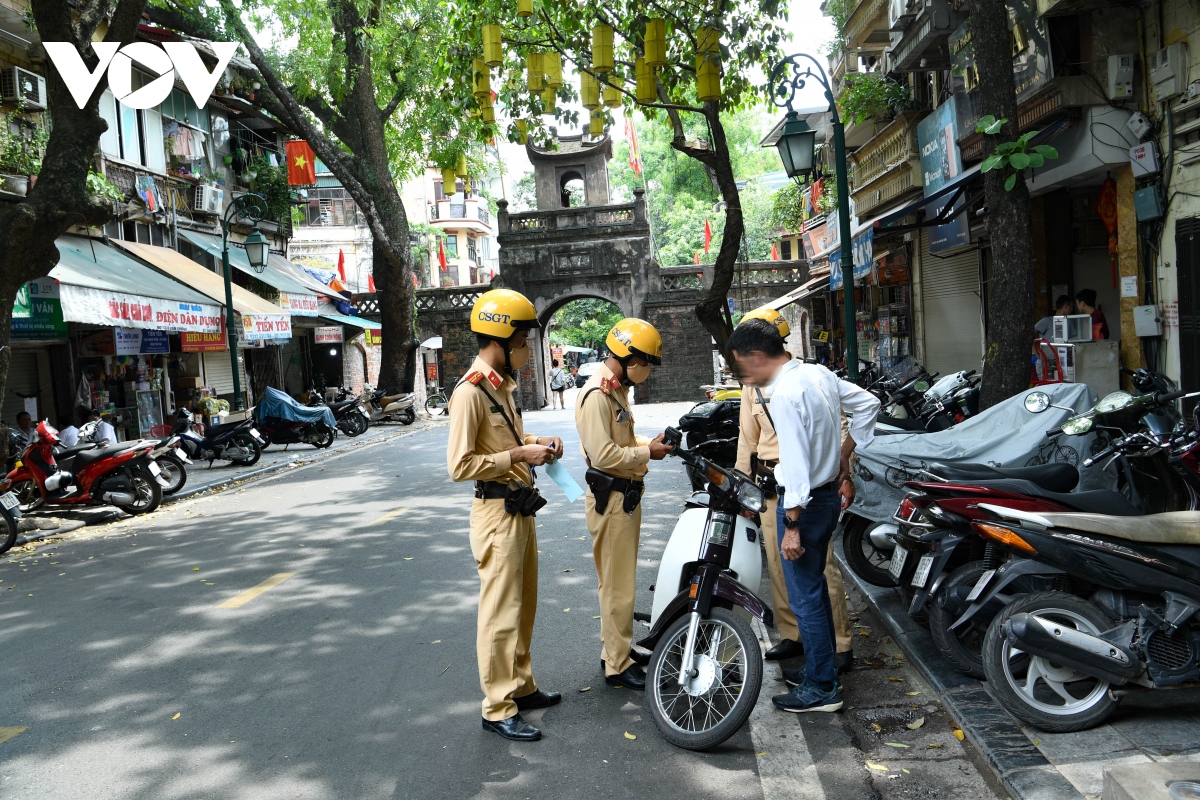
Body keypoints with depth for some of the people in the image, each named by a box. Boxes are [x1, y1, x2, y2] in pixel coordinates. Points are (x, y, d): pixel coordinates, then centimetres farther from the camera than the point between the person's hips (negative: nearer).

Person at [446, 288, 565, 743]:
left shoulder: (502, 386, 13)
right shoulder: (470, 391, -17)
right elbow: (460, 465, -22)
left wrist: (537, 444, 8)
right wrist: (518, 456, -20)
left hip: (521, 509, 10)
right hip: (498, 513, -10)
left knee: (523, 606, 18)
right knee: (500, 613, -2)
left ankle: (520, 686, 32)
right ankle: (498, 709, 8)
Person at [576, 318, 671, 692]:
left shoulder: (618, 389, 14)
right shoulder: (596, 394, -19)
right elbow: (603, 454, -26)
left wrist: (649, 441, 6)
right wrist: (648, 453, -17)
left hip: (627, 496, 11)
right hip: (610, 497, -11)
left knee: (622, 580, 20)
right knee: (618, 586, -3)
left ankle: (618, 648, 33)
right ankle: (617, 666, 6)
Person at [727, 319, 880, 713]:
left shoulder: (785, 394, -23)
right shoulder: (818, 373, 5)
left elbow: (795, 464, -26)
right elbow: (868, 404, 16)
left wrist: (792, 526, -23)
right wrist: (845, 453, 18)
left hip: (804, 502, -10)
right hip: (829, 493, 10)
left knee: (805, 597, 0)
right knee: (814, 587, 21)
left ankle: (822, 688, 10)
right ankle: (822, 666, 33)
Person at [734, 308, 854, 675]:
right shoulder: (752, 384, 12)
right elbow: (748, 436, 18)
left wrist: (845, 474, -11)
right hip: (771, 483, 6)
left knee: (820, 562, -6)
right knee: (779, 564, 10)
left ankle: (841, 643, 3)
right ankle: (791, 635, 23)